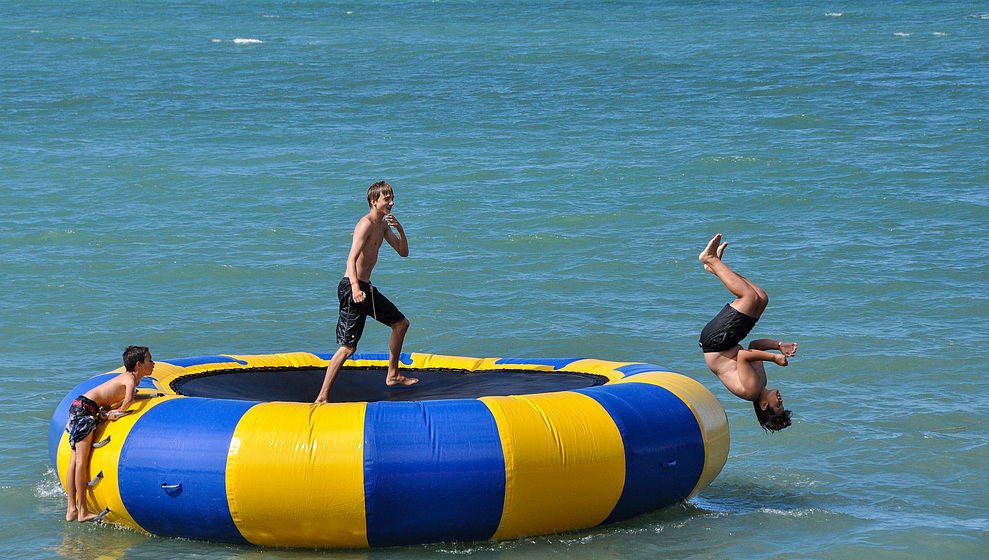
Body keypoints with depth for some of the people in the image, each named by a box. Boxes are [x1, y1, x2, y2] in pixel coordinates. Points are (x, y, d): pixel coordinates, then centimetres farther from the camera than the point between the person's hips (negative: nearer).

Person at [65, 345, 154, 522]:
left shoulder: (128, 377, 17)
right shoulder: (131, 379, -11)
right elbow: (128, 399, -27)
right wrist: (120, 411, -12)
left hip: (79, 406, 10)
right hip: (85, 408, -10)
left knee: (75, 461, 9)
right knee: (82, 461, -7)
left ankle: (71, 510, 10)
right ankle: (83, 511, -7)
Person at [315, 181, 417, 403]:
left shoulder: (383, 225, 13)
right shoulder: (366, 225, -17)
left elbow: (403, 252, 17)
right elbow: (351, 259, -29)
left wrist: (400, 229, -3)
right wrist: (355, 288, -45)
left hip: (366, 287, 10)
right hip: (353, 287, -10)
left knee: (401, 323, 21)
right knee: (348, 347, -13)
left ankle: (392, 375, 35)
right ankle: (322, 397, -14)